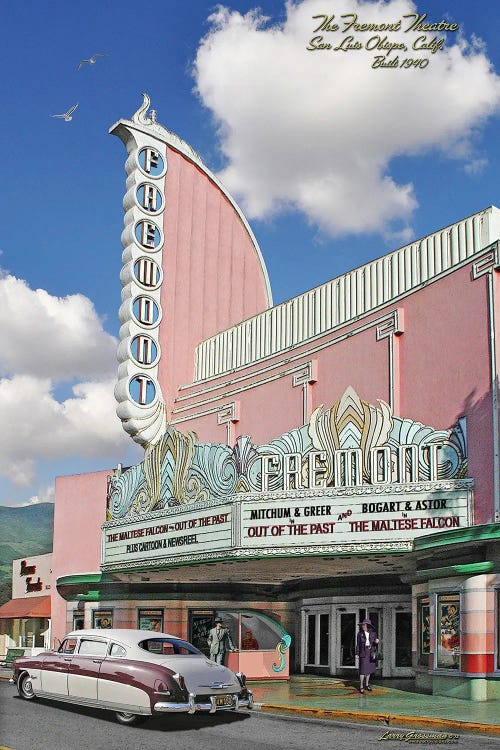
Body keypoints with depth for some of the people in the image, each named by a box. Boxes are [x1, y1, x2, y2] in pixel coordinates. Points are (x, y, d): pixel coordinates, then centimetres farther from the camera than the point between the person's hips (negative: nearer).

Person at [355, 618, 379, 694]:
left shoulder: (373, 634, 5)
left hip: (371, 653, 3)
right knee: (363, 669, -8)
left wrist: (376, 642, -13)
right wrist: (357, 653, -4)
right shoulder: (360, 634, 0)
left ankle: (367, 685, 22)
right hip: (363, 653, -3)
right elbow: (358, 644, 1)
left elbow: (375, 644, 9)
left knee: (369, 669, 9)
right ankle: (361, 687, -4)